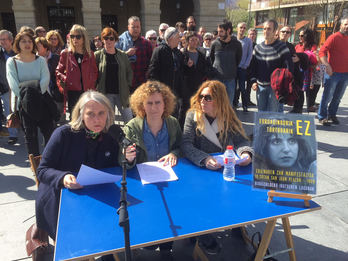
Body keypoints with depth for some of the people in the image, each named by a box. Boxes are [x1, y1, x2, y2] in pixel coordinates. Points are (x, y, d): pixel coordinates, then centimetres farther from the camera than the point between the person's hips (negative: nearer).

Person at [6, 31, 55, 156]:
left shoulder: (40, 60, 6)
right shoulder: (11, 62, 3)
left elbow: (45, 79, -7)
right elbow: (13, 84, -6)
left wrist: (37, 93, -19)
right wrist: (24, 96, -17)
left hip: (42, 101, 1)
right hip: (23, 103, 0)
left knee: (49, 132, 0)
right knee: (30, 135, 5)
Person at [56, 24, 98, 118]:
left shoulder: (90, 54, 7)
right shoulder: (66, 53, 3)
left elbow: (95, 71, 15)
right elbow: (58, 71, 11)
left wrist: (92, 84, 1)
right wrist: (65, 79, -7)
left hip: (87, 92, 1)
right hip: (72, 92, -1)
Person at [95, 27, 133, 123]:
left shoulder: (122, 55, 8)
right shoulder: (97, 55, 3)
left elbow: (129, 72, 13)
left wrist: (128, 85, 3)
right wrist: (97, 87, -4)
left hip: (122, 93, 2)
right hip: (105, 93, -1)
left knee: (130, 121, 1)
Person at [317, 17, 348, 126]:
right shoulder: (334, 37, -7)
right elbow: (322, 51, -15)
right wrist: (327, 65, -26)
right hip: (333, 72, -6)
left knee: (338, 97, 13)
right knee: (327, 96, 0)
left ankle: (332, 115, 26)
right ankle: (322, 117, 10)